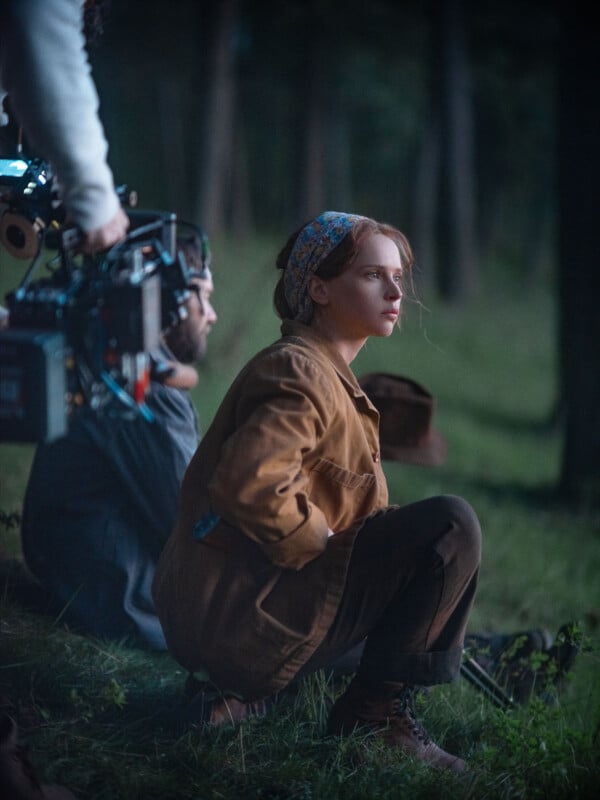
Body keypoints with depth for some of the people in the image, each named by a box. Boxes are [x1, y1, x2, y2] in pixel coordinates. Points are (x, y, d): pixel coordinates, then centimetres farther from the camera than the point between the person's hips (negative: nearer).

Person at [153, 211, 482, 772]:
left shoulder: (323, 373, 20)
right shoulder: (300, 374, -14)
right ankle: (373, 712, -6)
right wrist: (324, 545, -17)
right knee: (451, 527, -16)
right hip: (237, 614, -10)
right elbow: (249, 484, -30)